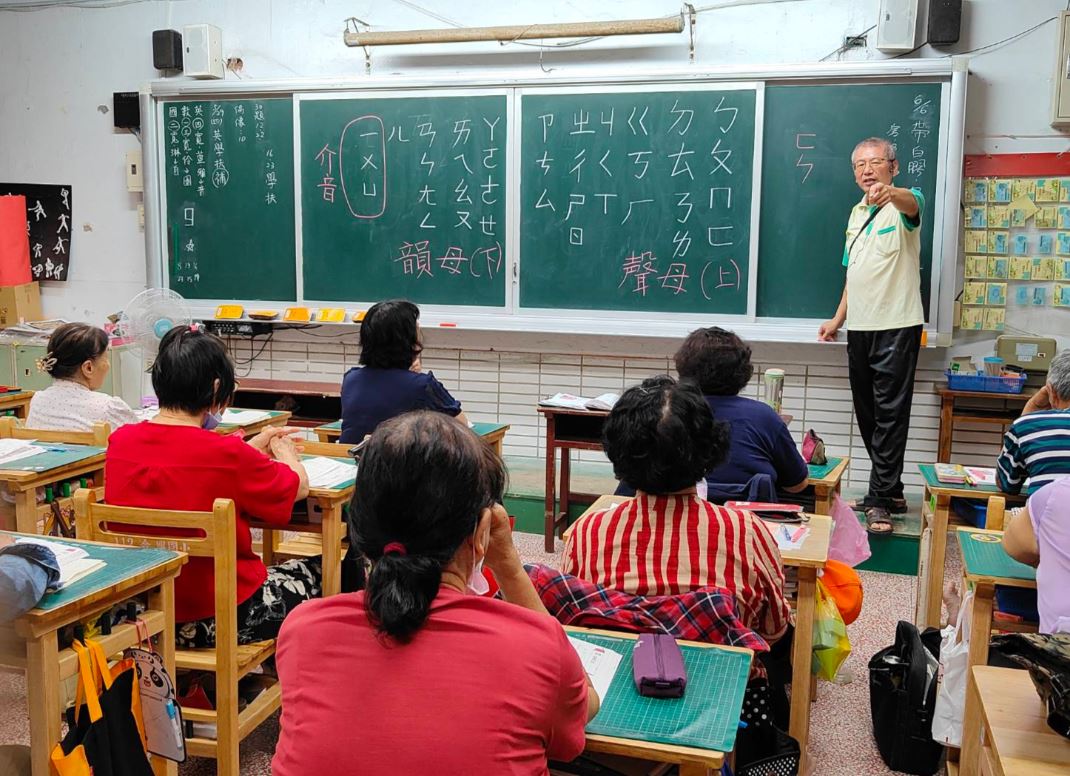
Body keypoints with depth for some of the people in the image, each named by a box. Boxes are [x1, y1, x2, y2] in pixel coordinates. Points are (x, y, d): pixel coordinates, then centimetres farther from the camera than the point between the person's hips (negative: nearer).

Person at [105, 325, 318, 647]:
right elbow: (298, 486, -7)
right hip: (223, 619, -6)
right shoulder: (226, 453, -24)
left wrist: (255, 447, 18)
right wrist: (283, 450, 14)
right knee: (321, 571, 19)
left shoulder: (120, 441, -7)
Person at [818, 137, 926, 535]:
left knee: (890, 414, -6)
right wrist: (839, 318, 20)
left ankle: (880, 500, -3)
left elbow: (912, 203, -33)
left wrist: (889, 193, -55)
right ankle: (891, 491, 22)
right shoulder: (856, 213, 17)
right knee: (867, 414, 11)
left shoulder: (904, 203, -6)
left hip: (897, 326, -8)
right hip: (860, 327, 8)